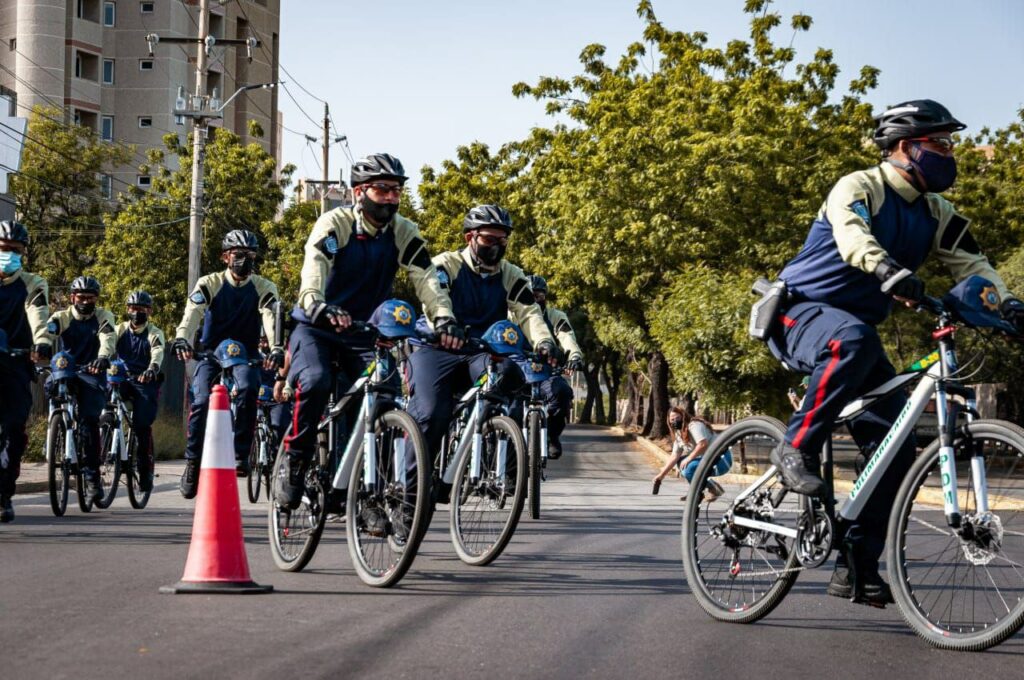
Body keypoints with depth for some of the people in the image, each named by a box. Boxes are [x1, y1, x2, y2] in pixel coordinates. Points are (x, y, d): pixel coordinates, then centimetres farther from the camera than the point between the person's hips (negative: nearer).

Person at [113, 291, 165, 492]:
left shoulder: (155, 334, 1)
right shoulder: (120, 329, 10)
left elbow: (157, 354, -19)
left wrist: (152, 369, -42)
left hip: (145, 382, -2)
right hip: (122, 378, 2)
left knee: (142, 426, -14)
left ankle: (146, 470, -4)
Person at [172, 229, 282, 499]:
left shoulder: (264, 288, -6)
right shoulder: (209, 284, -7)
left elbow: (271, 319, -22)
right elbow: (192, 314, -23)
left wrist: (276, 348, -42)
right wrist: (181, 339, -44)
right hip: (211, 352, 0)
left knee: (248, 389, -31)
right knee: (201, 402, -21)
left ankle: (240, 453, -21)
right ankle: (193, 462, -4)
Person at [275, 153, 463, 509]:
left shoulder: (404, 233, -5)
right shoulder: (334, 224, -15)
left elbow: (426, 280, -16)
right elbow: (313, 270, -32)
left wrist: (444, 319, -35)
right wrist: (319, 307, -53)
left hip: (364, 334, 4)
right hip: (317, 328, -3)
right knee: (315, 382, -31)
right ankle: (293, 464, -16)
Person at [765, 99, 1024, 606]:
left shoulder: (935, 214, 8)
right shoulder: (858, 188, -14)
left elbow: (970, 260, -3)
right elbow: (852, 237, -34)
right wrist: (890, 272, -55)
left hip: (856, 327, 7)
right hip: (801, 312, -7)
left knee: (896, 447, -6)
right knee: (854, 340, -42)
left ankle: (857, 565, 0)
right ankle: (796, 448, -27)